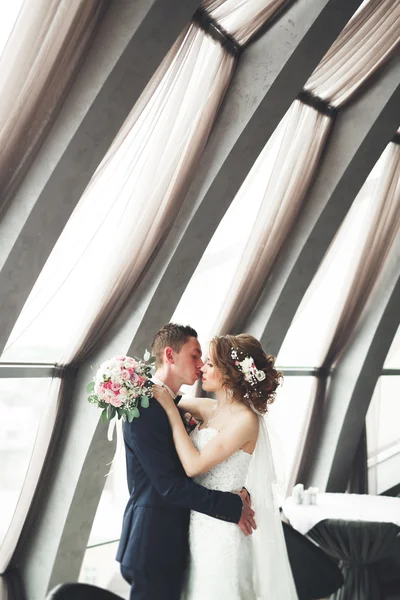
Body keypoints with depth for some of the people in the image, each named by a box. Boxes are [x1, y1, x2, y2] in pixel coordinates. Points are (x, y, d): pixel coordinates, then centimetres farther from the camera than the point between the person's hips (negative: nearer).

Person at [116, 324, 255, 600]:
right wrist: (234, 506, -16)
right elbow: (169, 485, -22)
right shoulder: (144, 408, -18)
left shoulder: (172, 405, 12)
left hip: (170, 540, 9)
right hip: (155, 543, -9)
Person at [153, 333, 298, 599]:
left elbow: (194, 465, -23)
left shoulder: (245, 420, -18)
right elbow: (174, 402, 23)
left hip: (220, 529, -7)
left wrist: (170, 409, -17)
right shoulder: (212, 409, 5)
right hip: (199, 524, 7)